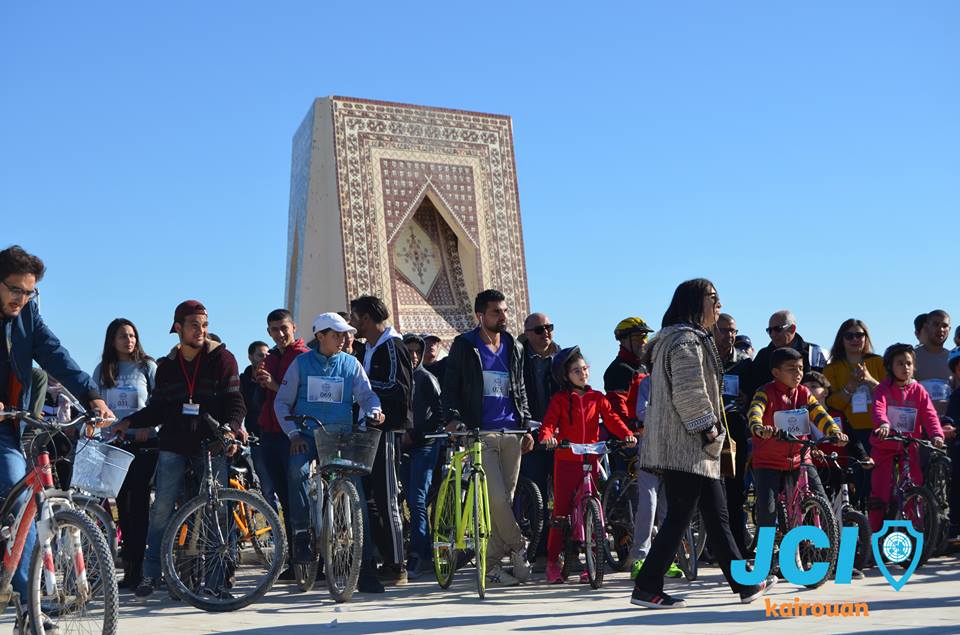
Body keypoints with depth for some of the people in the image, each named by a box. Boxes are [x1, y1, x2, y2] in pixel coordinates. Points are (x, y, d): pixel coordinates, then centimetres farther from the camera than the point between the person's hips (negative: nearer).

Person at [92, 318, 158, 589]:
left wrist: (147, 427, -13)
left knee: (139, 501, -5)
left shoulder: (147, 366, 3)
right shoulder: (103, 370, 11)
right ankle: (129, 562, 11)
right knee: (122, 502, 3)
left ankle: (136, 567, -2)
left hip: (143, 443, -3)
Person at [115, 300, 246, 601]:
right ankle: (150, 575, 6)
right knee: (162, 508, -4)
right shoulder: (166, 366, 12)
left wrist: (231, 429, -19)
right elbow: (157, 408, 17)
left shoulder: (222, 358, 2)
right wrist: (129, 422, 4)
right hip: (173, 446, 2)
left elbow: (235, 401, -2)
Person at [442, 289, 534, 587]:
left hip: (511, 433, 5)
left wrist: (527, 427, 14)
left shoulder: (513, 348, 16)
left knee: (505, 498, 4)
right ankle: (518, 549, 3)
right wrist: (452, 417, -15)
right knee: (497, 498, -15)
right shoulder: (464, 347, 2)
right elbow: (449, 388, 1)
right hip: (481, 433, -5)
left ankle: (491, 563, 11)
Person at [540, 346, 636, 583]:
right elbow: (549, 422, -6)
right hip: (565, 459, -2)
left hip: (591, 459, 2)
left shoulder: (597, 398, 11)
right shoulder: (560, 399, 4)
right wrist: (547, 436, -29)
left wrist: (627, 434, -17)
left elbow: (612, 418, 1)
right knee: (560, 510, -1)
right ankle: (553, 561, 7)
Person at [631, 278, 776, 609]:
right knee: (679, 517, -8)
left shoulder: (692, 340, 22)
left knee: (717, 516, 12)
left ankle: (745, 584, 18)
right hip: (685, 445, -11)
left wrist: (710, 432, 20)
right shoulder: (686, 340, -12)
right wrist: (709, 428, -14)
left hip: (692, 446, 11)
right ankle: (647, 588, -3)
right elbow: (688, 393, -22)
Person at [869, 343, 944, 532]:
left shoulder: (918, 390, 4)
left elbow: (930, 415, -8)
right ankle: (874, 533, 8)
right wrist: (883, 424, -45)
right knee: (880, 494, -2)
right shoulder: (884, 389, -3)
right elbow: (878, 408, -23)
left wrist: (937, 434, -28)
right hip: (885, 447, -2)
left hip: (910, 448, 2)